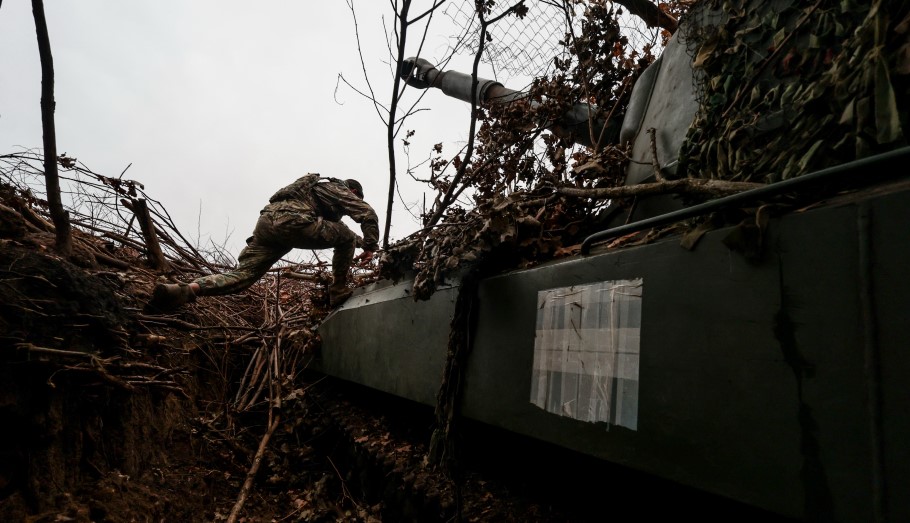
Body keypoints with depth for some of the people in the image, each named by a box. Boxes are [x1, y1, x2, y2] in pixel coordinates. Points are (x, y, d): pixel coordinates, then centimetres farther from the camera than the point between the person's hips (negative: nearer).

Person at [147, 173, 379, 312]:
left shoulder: (321, 187, 44)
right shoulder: (342, 191, 19)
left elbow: (333, 227, 52)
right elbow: (368, 215, 4)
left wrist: (361, 241, 54)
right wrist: (370, 246, 9)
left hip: (267, 222, 7)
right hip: (293, 222, -7)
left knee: (240, 275, -2)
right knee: (346, 238, 11)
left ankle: (186, 290, -25)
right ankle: (338, 292, 12)